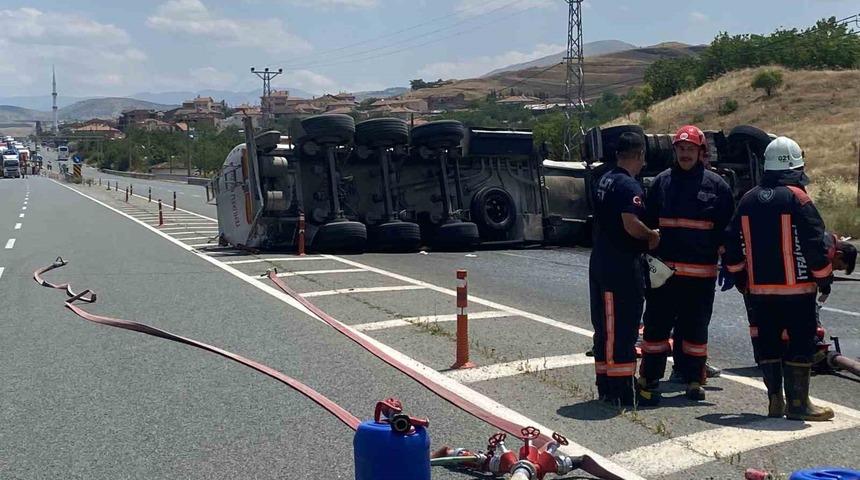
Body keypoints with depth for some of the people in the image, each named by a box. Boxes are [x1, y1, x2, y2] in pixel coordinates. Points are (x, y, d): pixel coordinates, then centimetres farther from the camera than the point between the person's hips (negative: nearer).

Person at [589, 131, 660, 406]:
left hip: (600, 264, 9)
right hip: (623, 267, -9)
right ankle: (623, 394, -1)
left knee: (604, 328, 15)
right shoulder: (629, 185, -15)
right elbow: (631, 224, -27)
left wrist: (643, 240, 15)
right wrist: (652, 236, -8)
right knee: (623, 331, -4)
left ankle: (605, 388, 23)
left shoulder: (604, 181, 13)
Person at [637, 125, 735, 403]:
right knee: (657, 324, 3)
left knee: (696, 327, 9)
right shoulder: (661, 182, 6)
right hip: (663, 268, 0)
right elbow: (648, 222, 12)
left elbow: (728, 227, 8)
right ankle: (649, 380, 11)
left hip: (702, 272, 0)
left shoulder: (716, 185, 4)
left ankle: (693, 380, 20)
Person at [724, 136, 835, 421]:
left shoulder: (748, 200, 7)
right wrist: (825, 279, -1)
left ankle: (775, 400, 15)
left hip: (759, 289, 5)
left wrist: (740, 278, 22)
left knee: (768, 344, 11)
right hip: (797, 288, -5)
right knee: (800, 344, 2)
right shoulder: (797, 198, -11)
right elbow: (815, 243, -12)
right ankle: (797, 403, 3)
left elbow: (733, 244, 12)